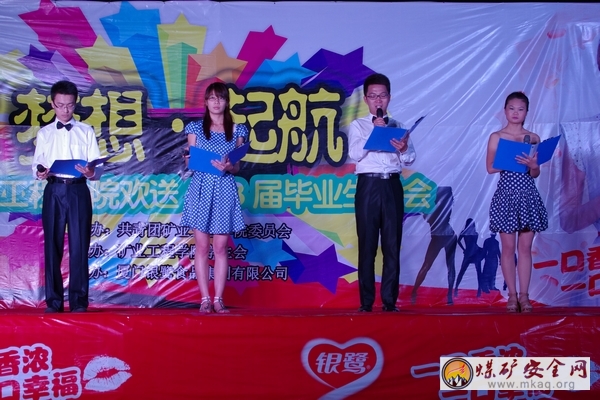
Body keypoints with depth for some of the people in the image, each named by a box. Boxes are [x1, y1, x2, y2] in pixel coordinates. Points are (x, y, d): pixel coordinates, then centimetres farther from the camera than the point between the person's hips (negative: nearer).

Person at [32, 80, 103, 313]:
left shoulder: (86, 132, 9)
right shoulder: (44, 133, 13)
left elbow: (98, 167, 4)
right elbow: (36, 164, 8)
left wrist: (91, 172, -18)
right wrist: (39, 172, -14)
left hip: (78, 191, -1)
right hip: (53, 191, 1)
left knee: (79, 246, -4)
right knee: (52, 245, 1)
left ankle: (79, 301, 0)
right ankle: (54, 301, 7)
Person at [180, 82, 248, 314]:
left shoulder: (237, 131, 8)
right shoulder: (195, 128, 7)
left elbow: (237, 167, 6)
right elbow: (190, 162, 7)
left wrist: (228, 167, -15)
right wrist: (189, 160, -15)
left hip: (224, 191, 0)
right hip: (201, 190, 0)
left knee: (220, 247, -1)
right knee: (202, 246, -1)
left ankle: (218, 299, 3)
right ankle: (205, 299, 2)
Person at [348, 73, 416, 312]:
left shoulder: (398, 127, 14)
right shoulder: (358, 125, 8)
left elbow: (410, 159, 5)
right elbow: (355, 154, -7)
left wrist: (403, 149, -17)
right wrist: (374, 132, -14)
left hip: (392, 186, 2)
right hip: (368, 186, -2)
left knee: (392, 245, 1)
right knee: (367, 245, -1)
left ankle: (390, 301, 5)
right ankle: (366, 302, 3)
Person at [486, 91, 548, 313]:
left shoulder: (533, 138, 7)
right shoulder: (497, 137, 1)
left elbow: (535, 174, 5)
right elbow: (491, 167, -6)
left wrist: (532, 165, -16)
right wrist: (514, 160, -17)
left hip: (528, 195, 2)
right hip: (506, 194, -2)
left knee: (525, 247, 3)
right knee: (508, 247, 0)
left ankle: (524, 295, 6)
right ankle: (512, 295, 7)